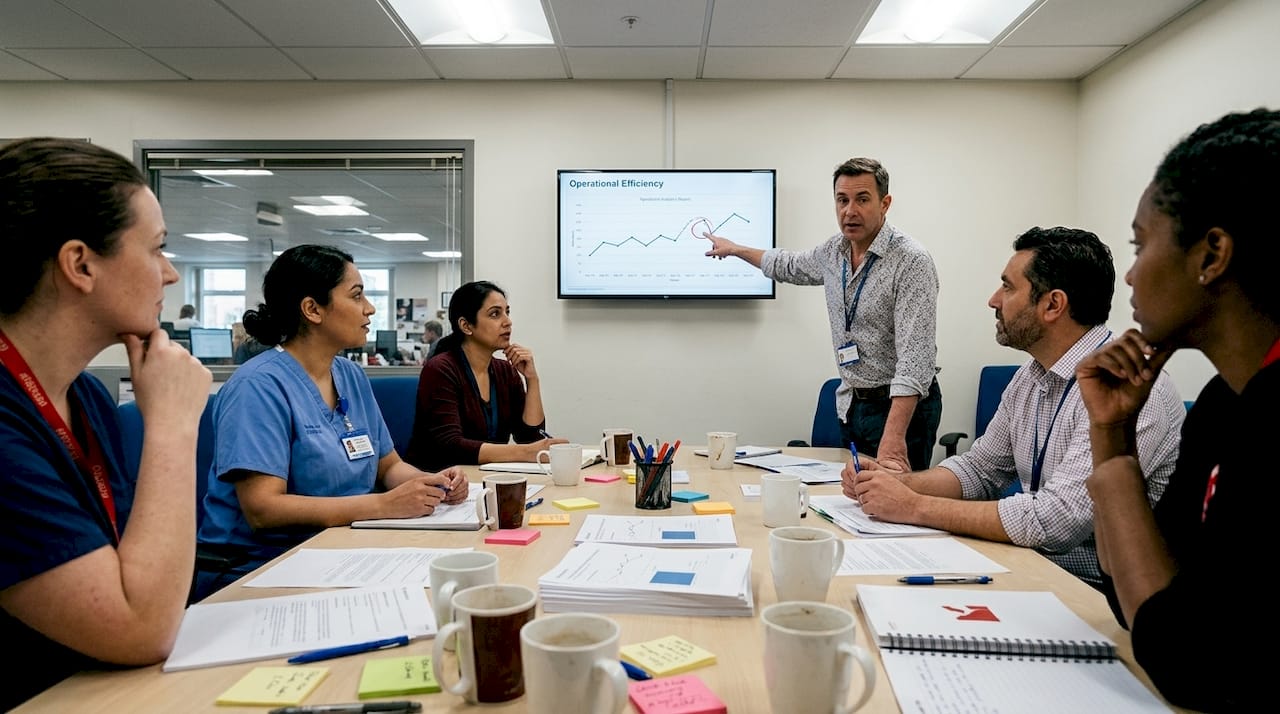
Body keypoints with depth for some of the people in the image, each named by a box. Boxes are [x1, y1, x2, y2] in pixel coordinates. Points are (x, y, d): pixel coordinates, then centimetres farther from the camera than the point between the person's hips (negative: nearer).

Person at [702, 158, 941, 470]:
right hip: (851, 405, 7)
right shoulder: (835, 250, 3)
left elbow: (915, 359, -27)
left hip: (901, 407, -7)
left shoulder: (911, 261, -19)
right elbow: (791, 266, 28)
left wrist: (893, 437, -36)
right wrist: (735, 249, 36)